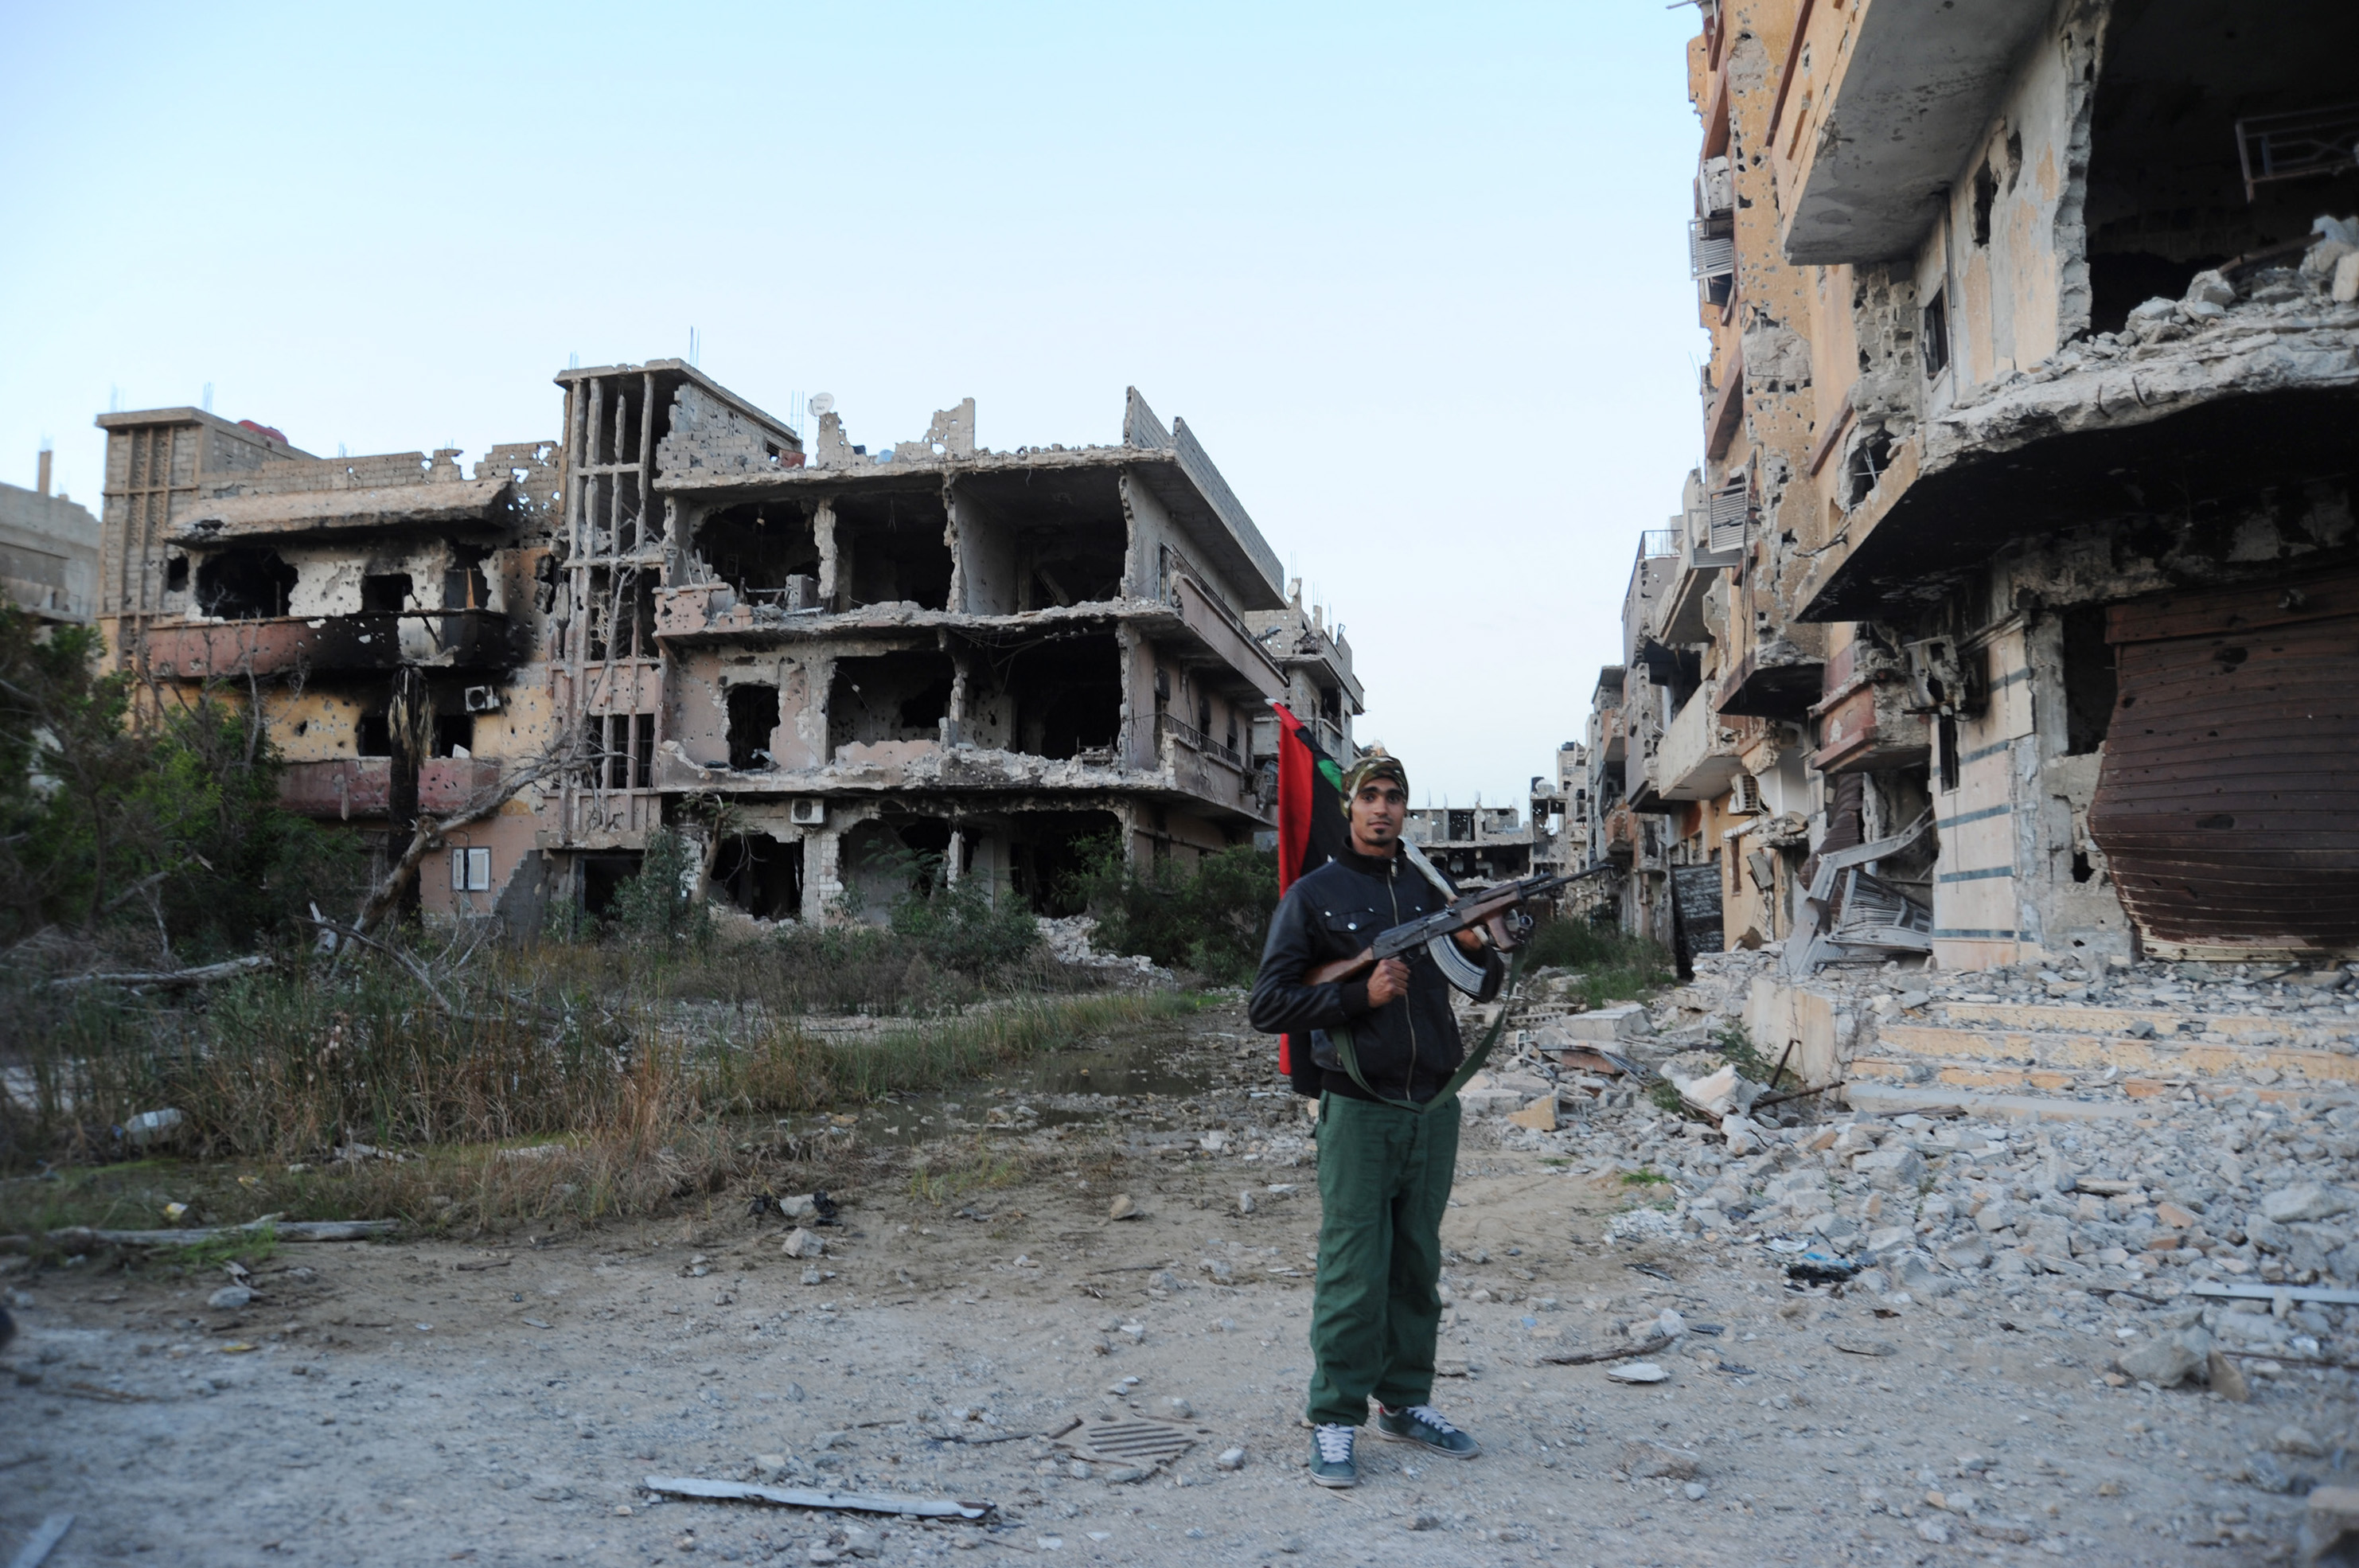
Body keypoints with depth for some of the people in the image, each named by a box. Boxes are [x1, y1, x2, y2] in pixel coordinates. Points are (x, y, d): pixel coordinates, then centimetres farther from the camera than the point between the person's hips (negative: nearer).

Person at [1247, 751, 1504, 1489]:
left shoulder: (1430, 888, 10)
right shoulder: (1314, 894, -3)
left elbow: (1484, 988, 16)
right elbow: (1268, 1005, -9)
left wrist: (1478, 947, -6)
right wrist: (1360, 994, -19)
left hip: (1434, 1109, 5)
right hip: (1359, 1113, -5)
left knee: (1417, 1267, 14)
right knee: (1352, 1273, -2)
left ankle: (1405, 1402, 28)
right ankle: (1334, 1421, 10)